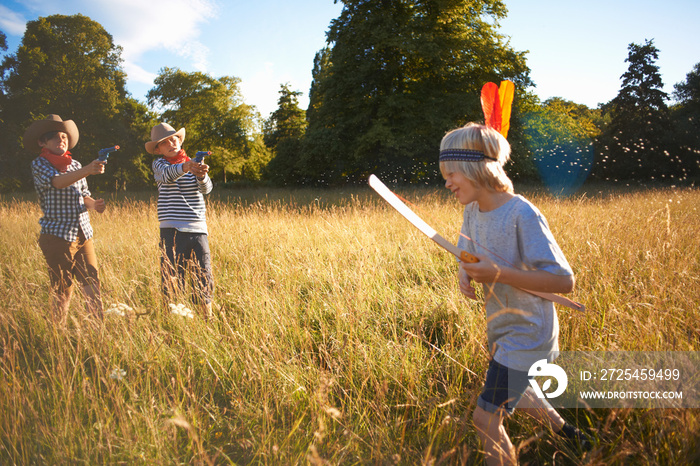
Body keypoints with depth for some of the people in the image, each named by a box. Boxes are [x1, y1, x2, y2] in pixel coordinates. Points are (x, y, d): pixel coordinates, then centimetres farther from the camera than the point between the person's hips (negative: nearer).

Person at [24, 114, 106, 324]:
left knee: (92, 286, 0)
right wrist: (87, 170, -39)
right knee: (62, 291, 0)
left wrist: (93, 204, -2)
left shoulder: (75, 165, 15)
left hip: (84, 233, 5)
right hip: (57, 235, -5)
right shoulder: (39, 164, -2)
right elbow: (56, 182, -23)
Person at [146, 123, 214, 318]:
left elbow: (206, 188, -5)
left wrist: (201, 175, -29)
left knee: (204, 278, 5)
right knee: (172, 280, -2)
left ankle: (208, 319, 16)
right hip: (172, 229, -2)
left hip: (198, 229, 2)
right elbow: (168, 175, -18)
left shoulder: (194, 163, 12)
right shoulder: (159, 164, 6)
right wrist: (185, 167, -40)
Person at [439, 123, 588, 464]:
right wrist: (464, 276, -13)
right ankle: (563, 430, 56)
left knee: (486, 418, -7)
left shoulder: (522, 215, -26)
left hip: (527, 333, -8)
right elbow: (467, 256, 11)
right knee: (511, 391, 30)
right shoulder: (473, 210, -3)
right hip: (500, 328, 9)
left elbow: (564, 282, -26)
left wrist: (499, 274, -34)